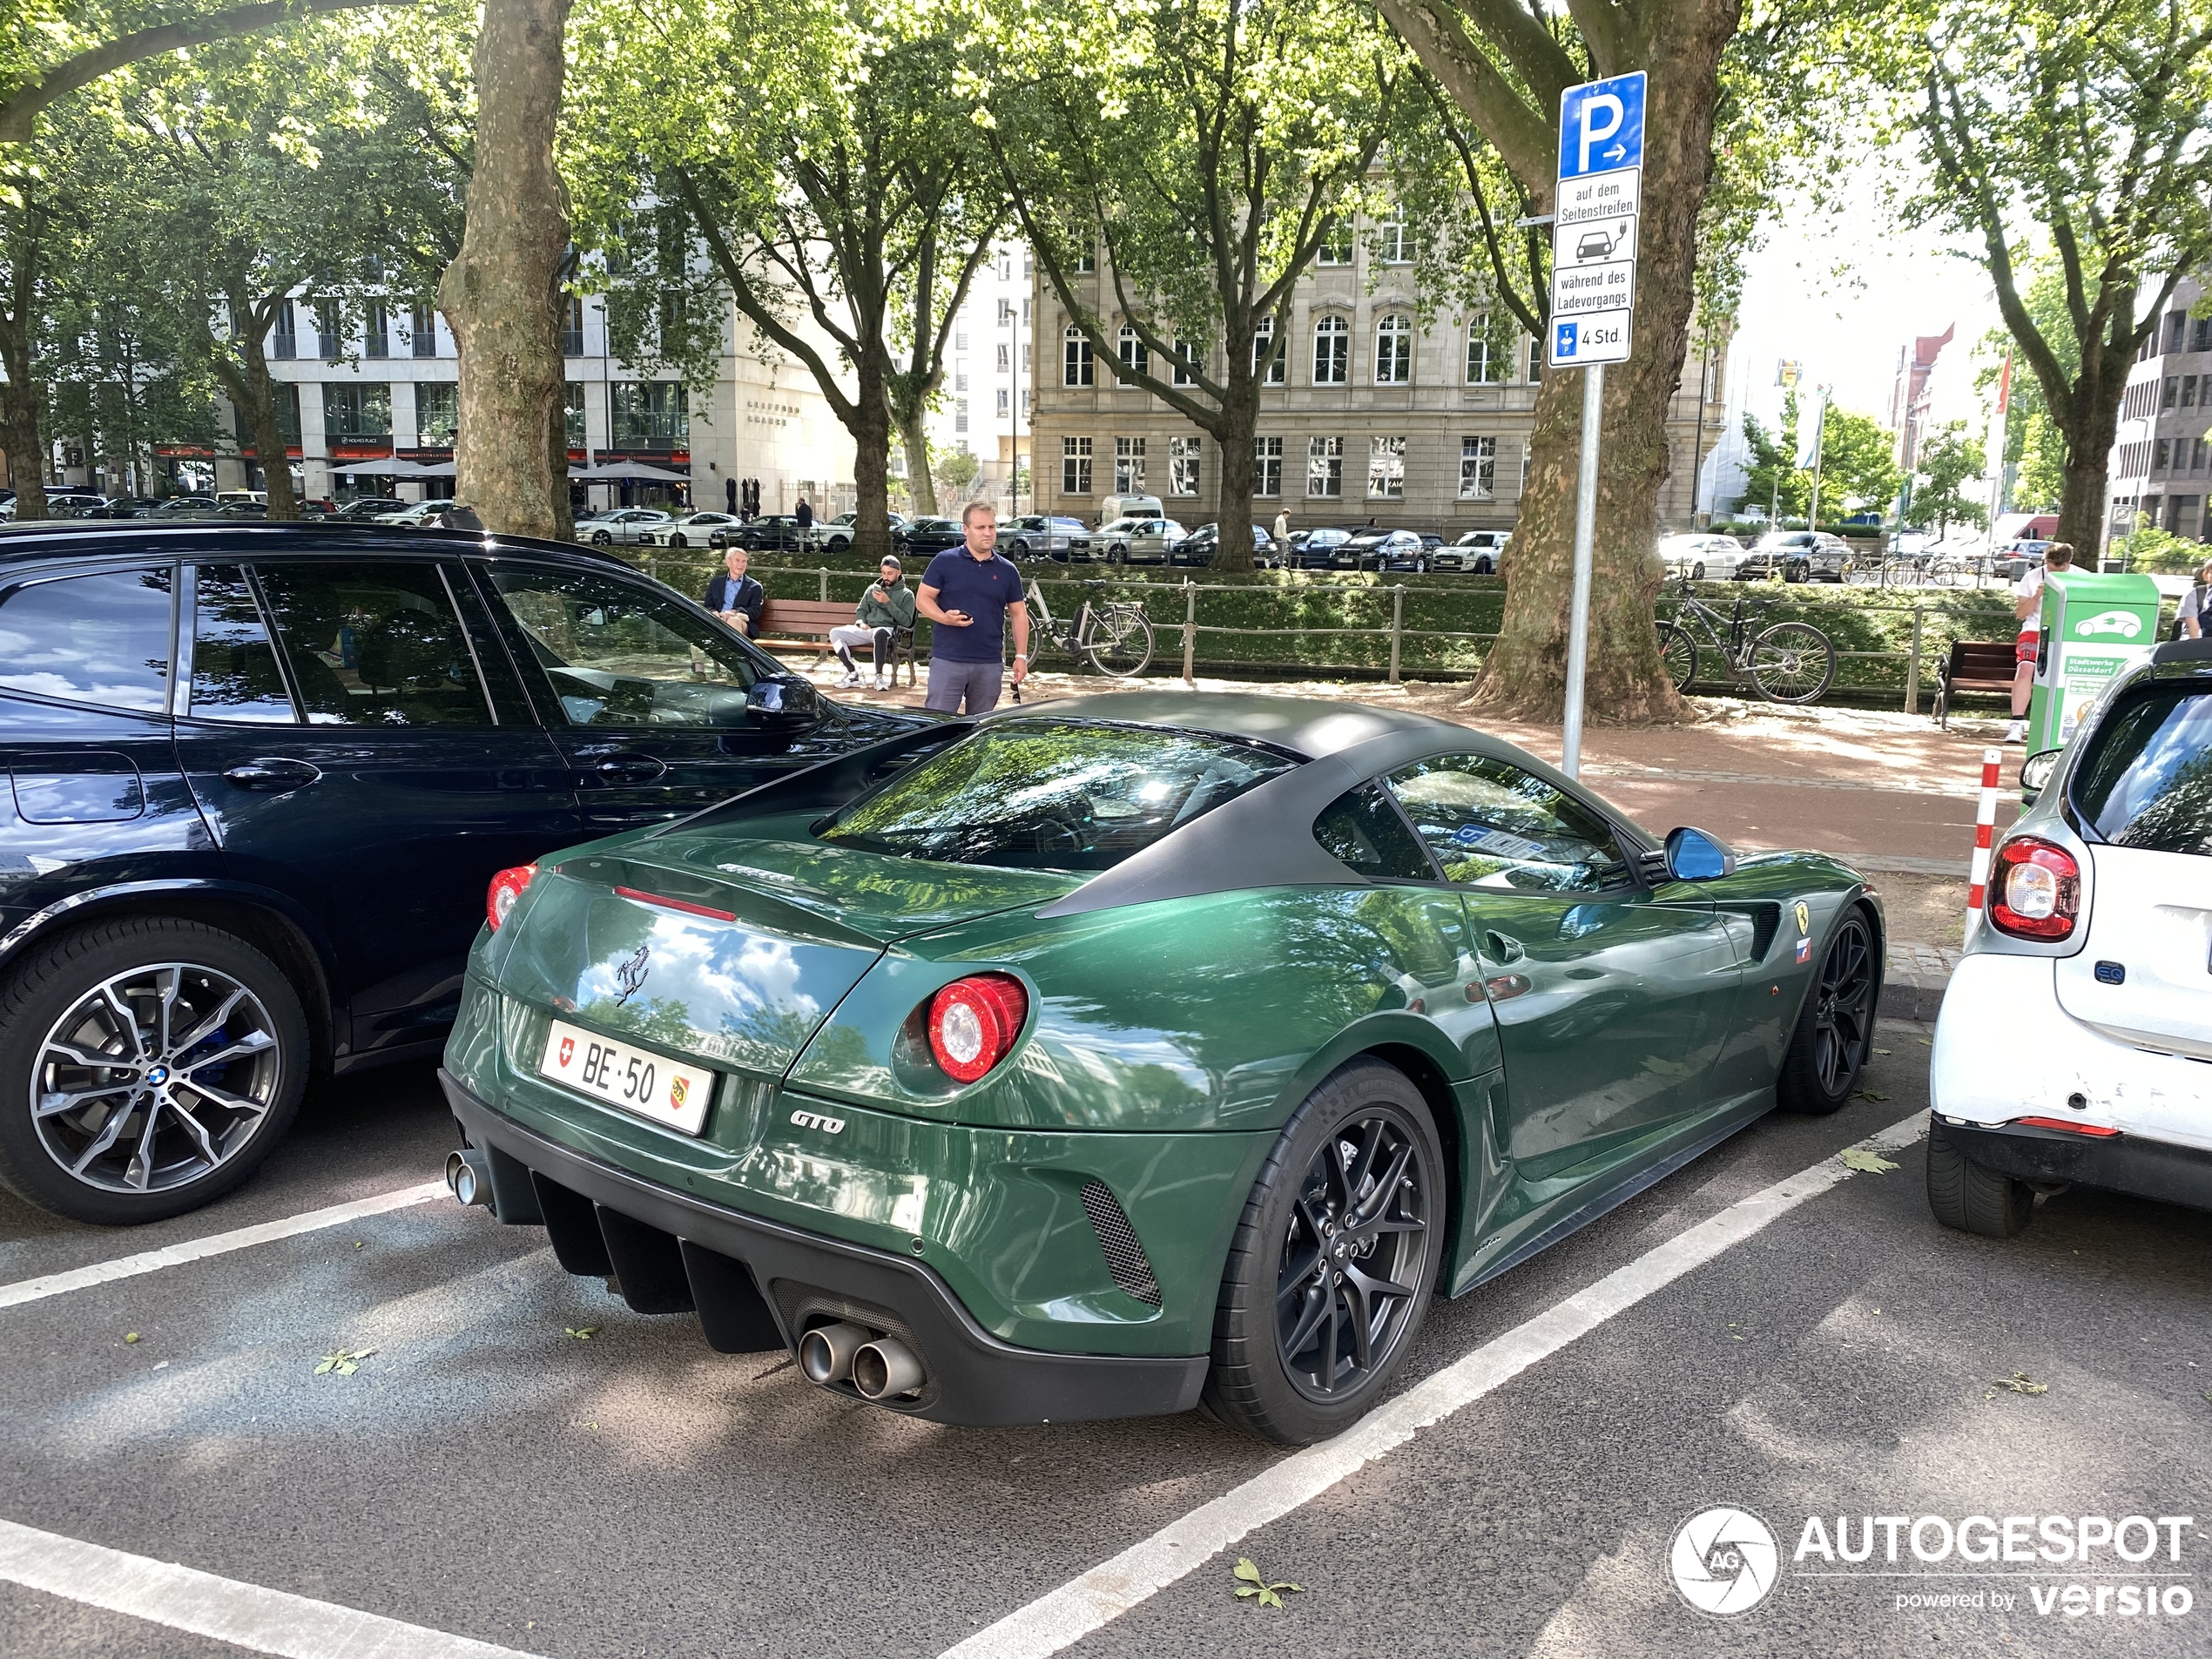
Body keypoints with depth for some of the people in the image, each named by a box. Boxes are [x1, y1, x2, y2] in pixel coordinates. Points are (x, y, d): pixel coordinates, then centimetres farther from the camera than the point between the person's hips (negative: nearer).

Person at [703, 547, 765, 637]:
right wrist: (713, 612, -6)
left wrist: (735, 612, -13)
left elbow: (756, 611, 6)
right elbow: (708, 606, 21)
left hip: (742, 622, -2)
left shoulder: (755, 587, 20)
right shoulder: (715, 583, 29)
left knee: (733, 620, -39)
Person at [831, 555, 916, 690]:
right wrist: (861, 622, 1)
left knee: (879, 633, -43)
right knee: (835, 633, -18)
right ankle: (853, 674, -17)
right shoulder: (873, 589, 20)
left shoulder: (906, 595, 6)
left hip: (889, 631, -5)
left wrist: (888, 603, -12)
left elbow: (906, 621, -6)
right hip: (867, 630, 5)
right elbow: (861, 610, 24)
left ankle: (879, 676, -29)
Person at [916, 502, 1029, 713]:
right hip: (947, 661, -3)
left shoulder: (1007, 571, 9)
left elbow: (1019, 614, 13)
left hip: (990, 664, 3)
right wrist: (944, 617, -20)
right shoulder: (945, 561, 0)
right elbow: (923, 598, 0)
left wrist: (1021, 656, 6)